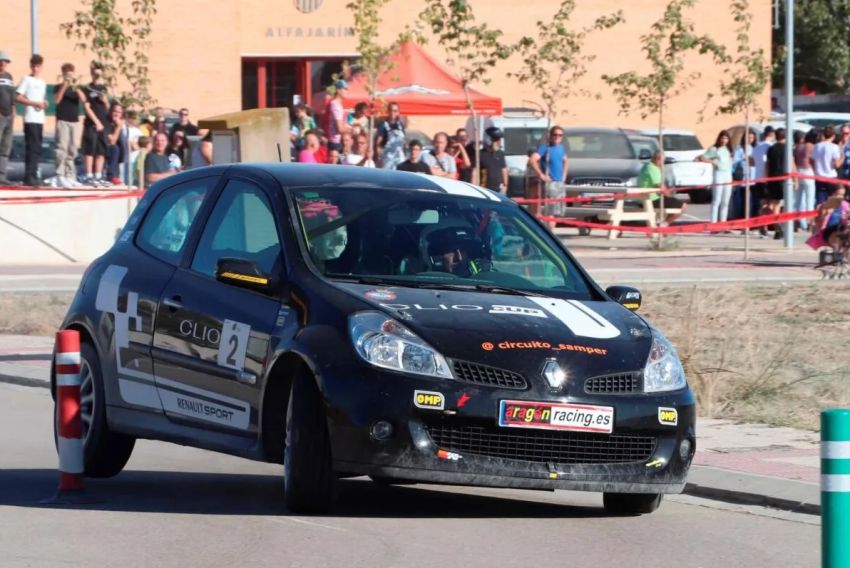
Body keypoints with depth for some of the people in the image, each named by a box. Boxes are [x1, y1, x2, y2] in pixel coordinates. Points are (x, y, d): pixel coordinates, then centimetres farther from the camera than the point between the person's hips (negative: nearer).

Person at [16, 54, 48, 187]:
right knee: (32, 148, -12)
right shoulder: (27, 80, -2)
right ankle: (29, 177, -12)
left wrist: (44, 104, 3)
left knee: (37, 149, 7)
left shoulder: (42, 83, 18)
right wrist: (35, 103, -16)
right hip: (30, 119, -7)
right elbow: (18, 98, -9)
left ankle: (34, 175, 11)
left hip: (40, 119, 7)